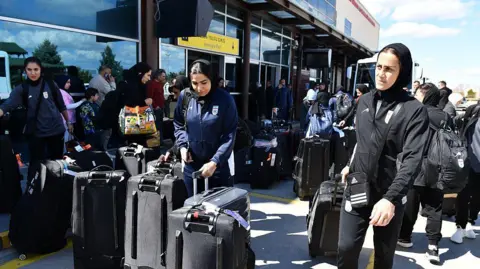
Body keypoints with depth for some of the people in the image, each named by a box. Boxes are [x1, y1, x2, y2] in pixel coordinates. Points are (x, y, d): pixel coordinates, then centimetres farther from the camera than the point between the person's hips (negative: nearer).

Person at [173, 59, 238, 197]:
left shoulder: (225, 99, -13)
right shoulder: (185, 96, -4)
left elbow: (229, 136, -13)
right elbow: (178, 124, 11)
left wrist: (215, 162, -21)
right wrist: (183, 145, -5)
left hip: (220, 165, -3)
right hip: (191, 164, 3)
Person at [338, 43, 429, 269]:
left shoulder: (414, 110, -11)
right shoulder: (365, 101, 6)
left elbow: (412, 160, -19)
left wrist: (391, 198, -29)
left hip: (389, 195, -3)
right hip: (356, 189, 3)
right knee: (346, 248, -1)